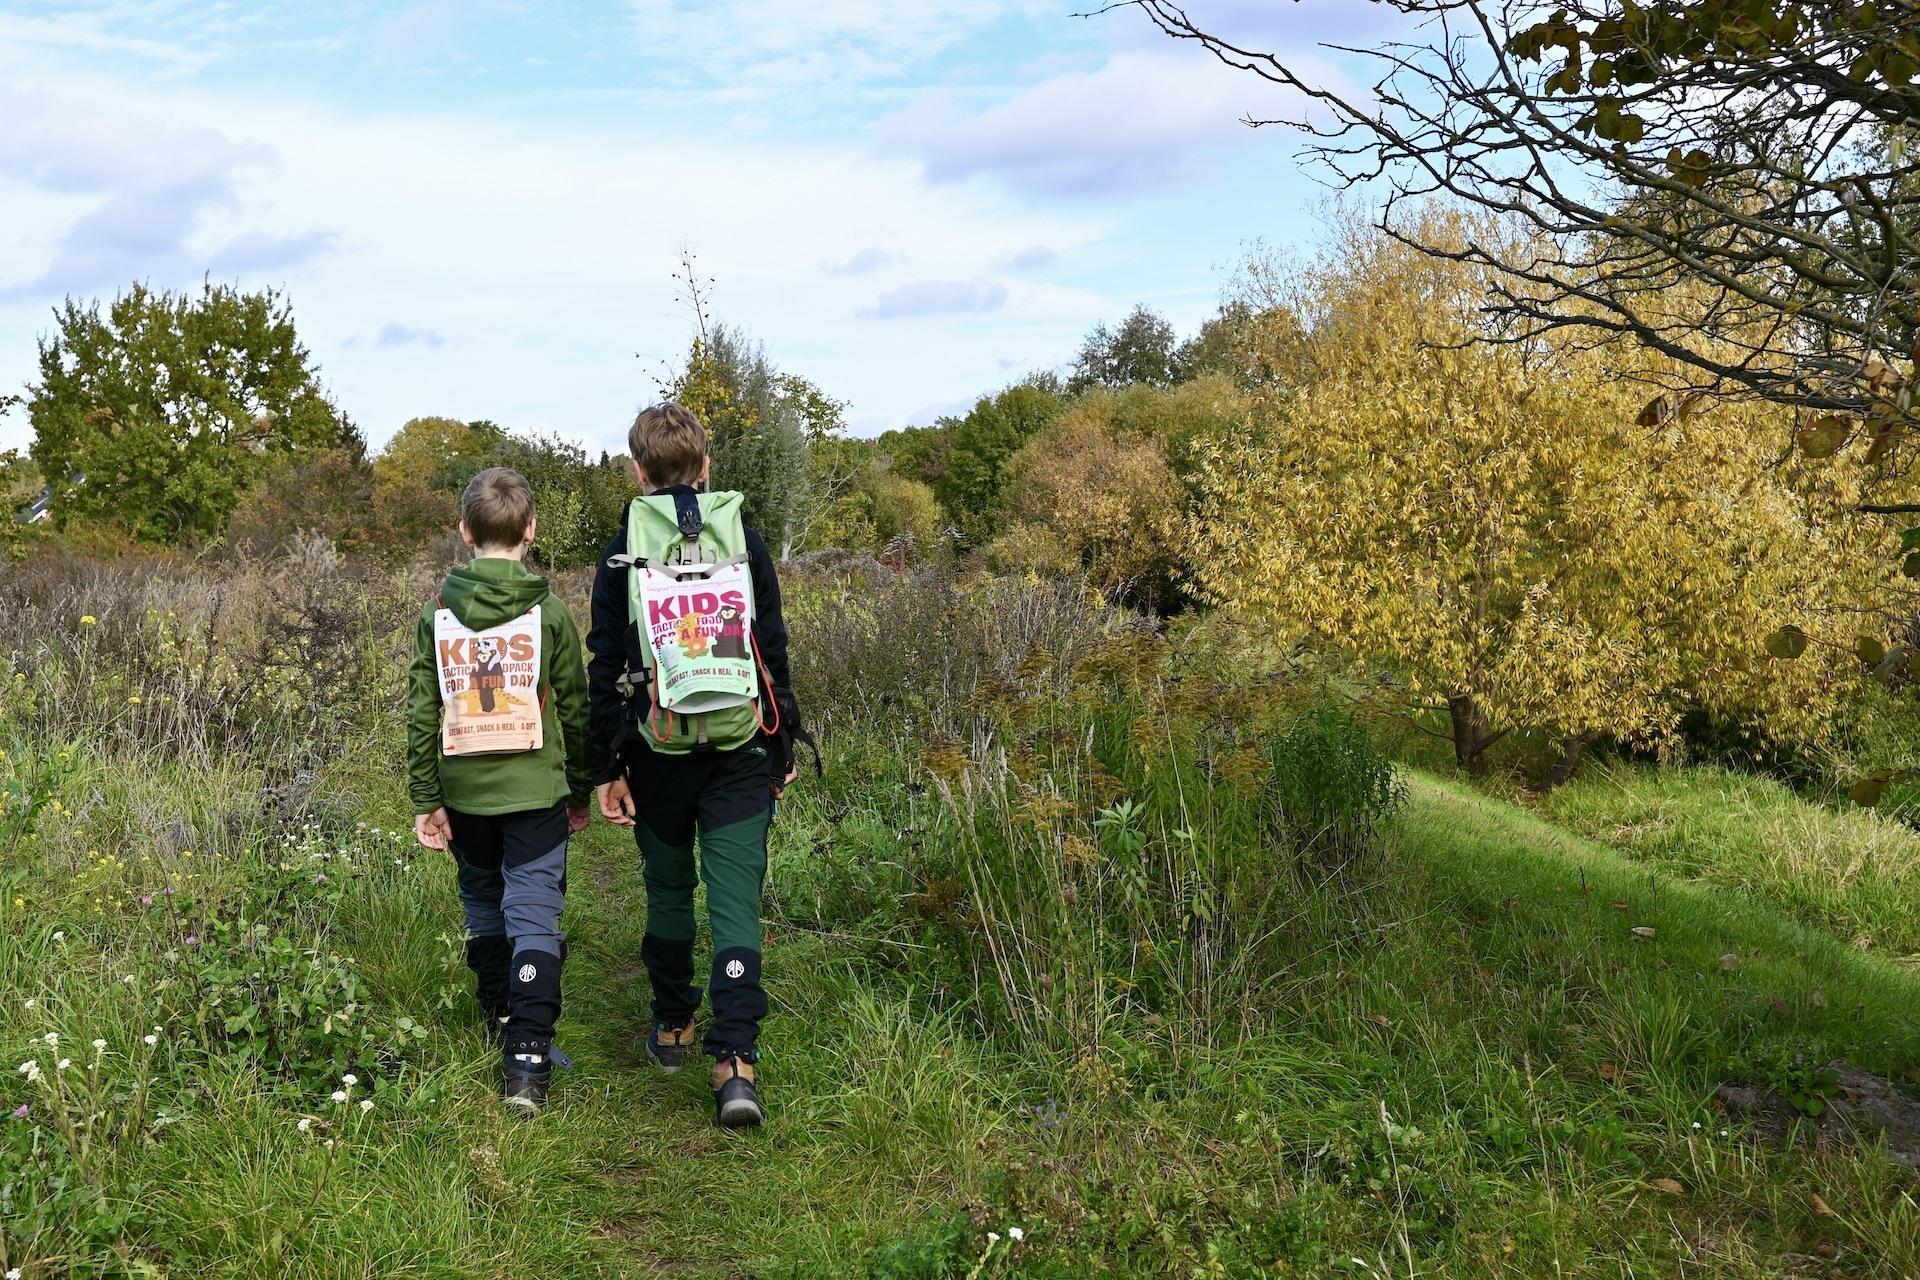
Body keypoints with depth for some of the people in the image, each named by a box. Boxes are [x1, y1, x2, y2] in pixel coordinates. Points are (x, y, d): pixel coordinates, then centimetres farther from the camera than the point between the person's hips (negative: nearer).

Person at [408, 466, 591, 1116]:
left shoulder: (438, 612, 0)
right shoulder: (549, 611, -6)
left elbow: (421, 713, 0)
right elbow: (574, 709, 0)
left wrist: (425, 800, 5)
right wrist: (581, 790, 11)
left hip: (464, 790, 3)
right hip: (535, 790, -3)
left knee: (484, 906, 22)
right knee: (533, 918, -2)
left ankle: (503, 1021, 36)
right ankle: (527, 1059, -10)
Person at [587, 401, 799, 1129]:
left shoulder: (622, 555, -2)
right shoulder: (745, 543, 1)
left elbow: (606, 670, -1)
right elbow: (774, 653, 4)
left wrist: (607, 768, 5)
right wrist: (782, 751, 13)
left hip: (659, 749, 0)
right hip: (741, 751, 0)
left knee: (668, 891, 19)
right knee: (736, 901, -2)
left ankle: (672, 1028, 32)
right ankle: (735, 1061, -10)